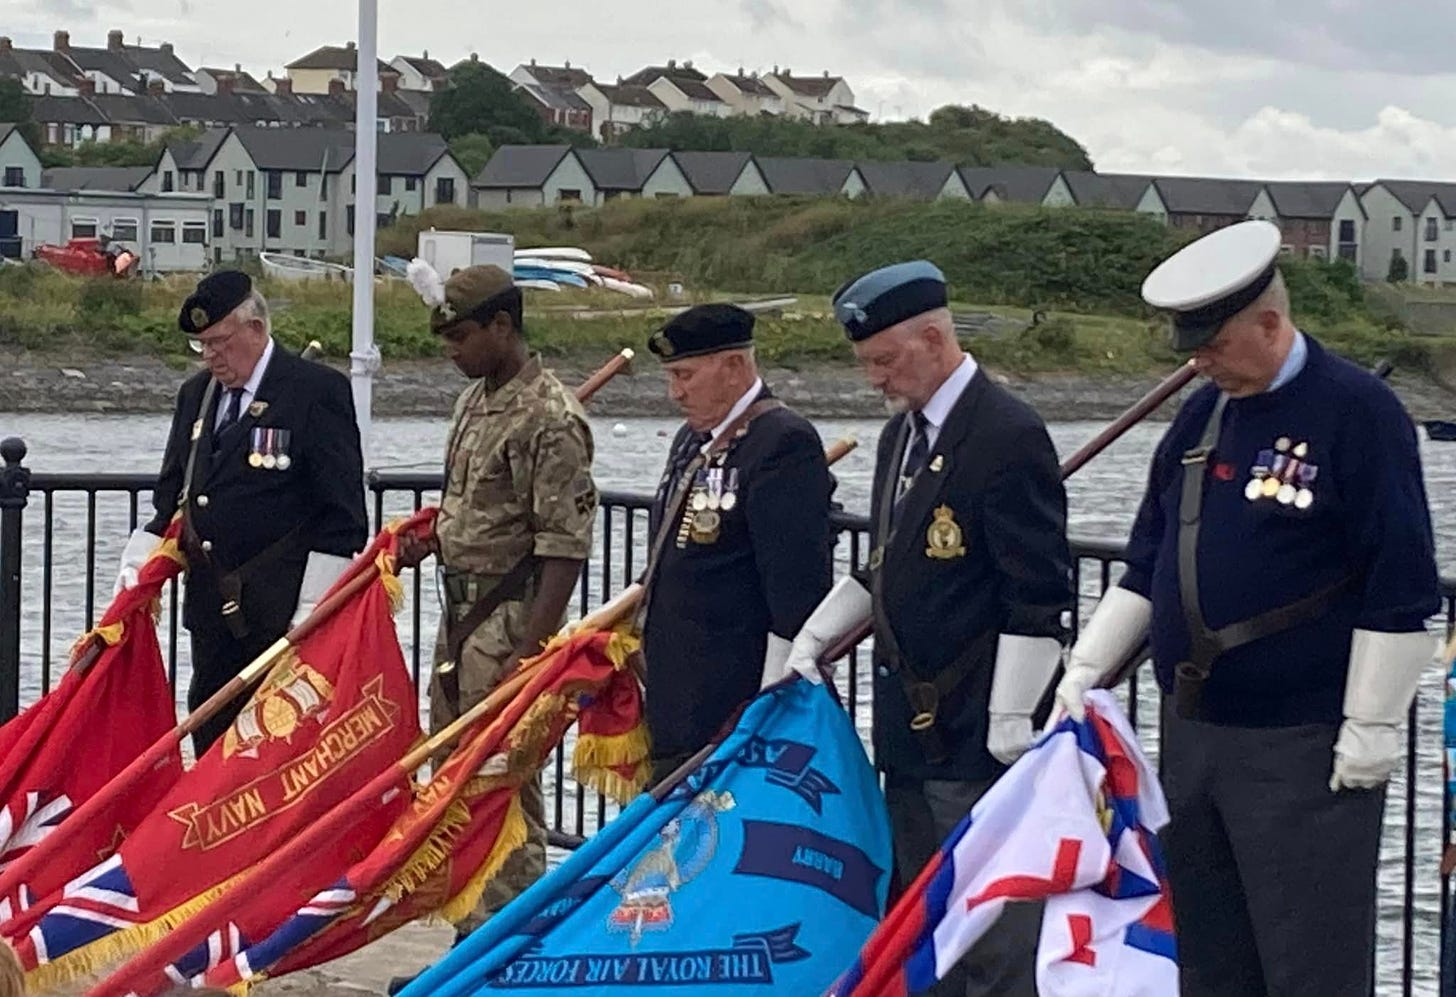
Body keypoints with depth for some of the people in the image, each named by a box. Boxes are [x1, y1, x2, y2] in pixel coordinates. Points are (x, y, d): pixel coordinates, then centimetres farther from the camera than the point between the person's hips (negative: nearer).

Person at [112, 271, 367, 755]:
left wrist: (314, 608, -13)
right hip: (212, 606, 7)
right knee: (210, 730, 8)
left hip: (282, 612, -7)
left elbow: (341, 514, -8)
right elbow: (171, 499, 21)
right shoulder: (196, 394, 16)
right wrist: (137, 569, 6)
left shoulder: (319, 391, -6)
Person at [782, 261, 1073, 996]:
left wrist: (1011, 722, -18)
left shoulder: (1008, 437, -15)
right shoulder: (901, 433, 13)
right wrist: (814, 640, 13)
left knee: (993, 935, -5)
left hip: (975, 735, -9)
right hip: (909, 724, 9)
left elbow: (1039, 598, -17)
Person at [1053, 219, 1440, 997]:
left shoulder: (1358, 413, -11)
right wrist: (1086, 669, 9)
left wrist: (1372, 726, -14)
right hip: (1193, 732, 7)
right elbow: (1146, 568, 18)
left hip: (1302, 750, -7)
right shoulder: (1201, 417, 10)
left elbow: (1398, 591, -13)